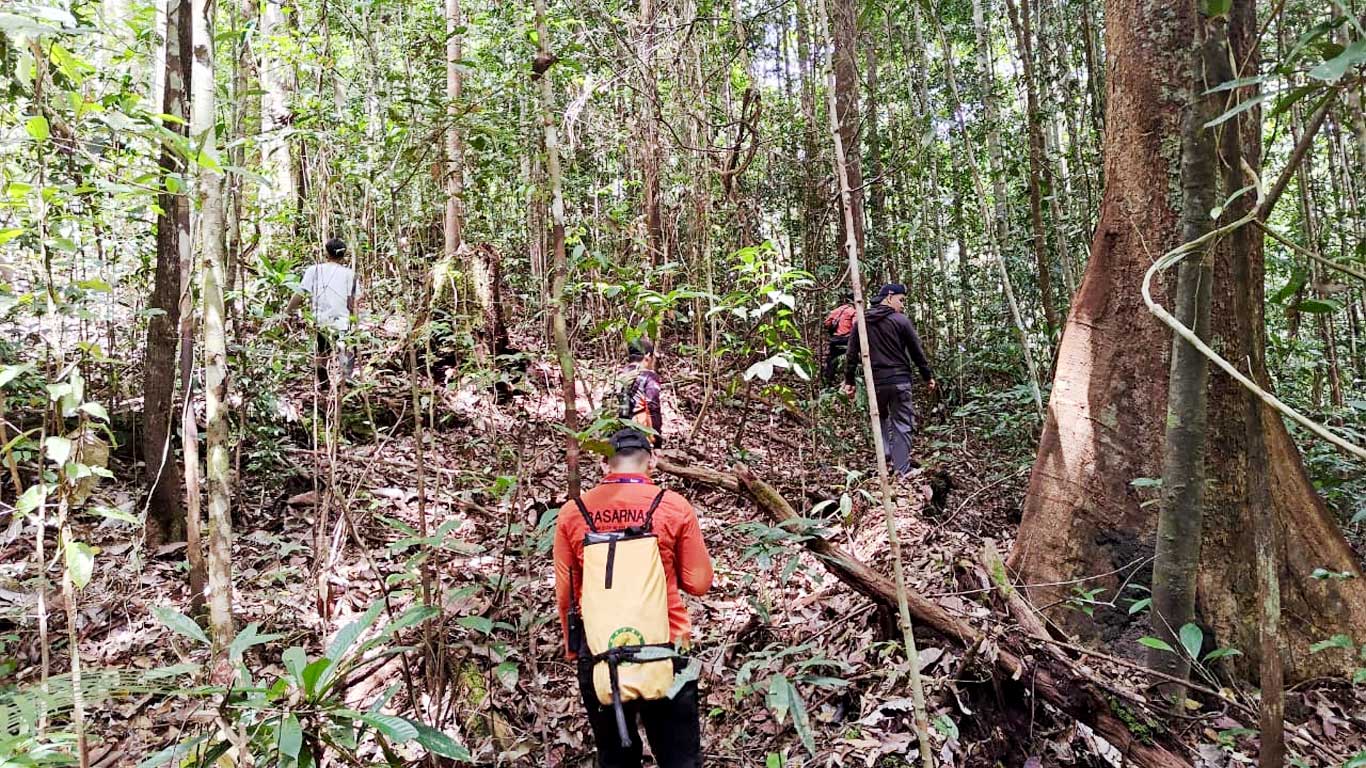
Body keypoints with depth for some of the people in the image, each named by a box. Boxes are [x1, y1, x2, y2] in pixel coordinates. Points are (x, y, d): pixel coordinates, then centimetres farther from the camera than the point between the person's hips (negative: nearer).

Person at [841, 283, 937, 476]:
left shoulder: (861, 322, 6)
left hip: (875, 382, 3)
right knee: (902, 424, 2)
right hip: (899, 380, -3)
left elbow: (852, 354, 4)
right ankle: (902, 469, 1)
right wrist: (928, 377, 12)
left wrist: (849, 381, 10)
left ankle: (886, 454, 15)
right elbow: (917, 352, 2)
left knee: (880, 417, 25)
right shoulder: (901, 321, -3)